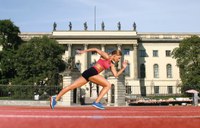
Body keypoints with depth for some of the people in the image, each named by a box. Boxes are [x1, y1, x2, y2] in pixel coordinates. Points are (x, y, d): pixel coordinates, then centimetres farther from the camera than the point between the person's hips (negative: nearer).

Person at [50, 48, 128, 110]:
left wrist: (123, 68, 14)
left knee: (72, 86, 2)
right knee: (108, 85, -6)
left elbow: (116, 75, 18)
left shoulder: (111, 64, 23)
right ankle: (96, 102, -12)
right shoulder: (106, 56, 0)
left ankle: (55, 98, 0)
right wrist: (84, 51, -1)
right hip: (91, 72, -8)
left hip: (89, 73, 8)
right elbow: (96, 49, 0)